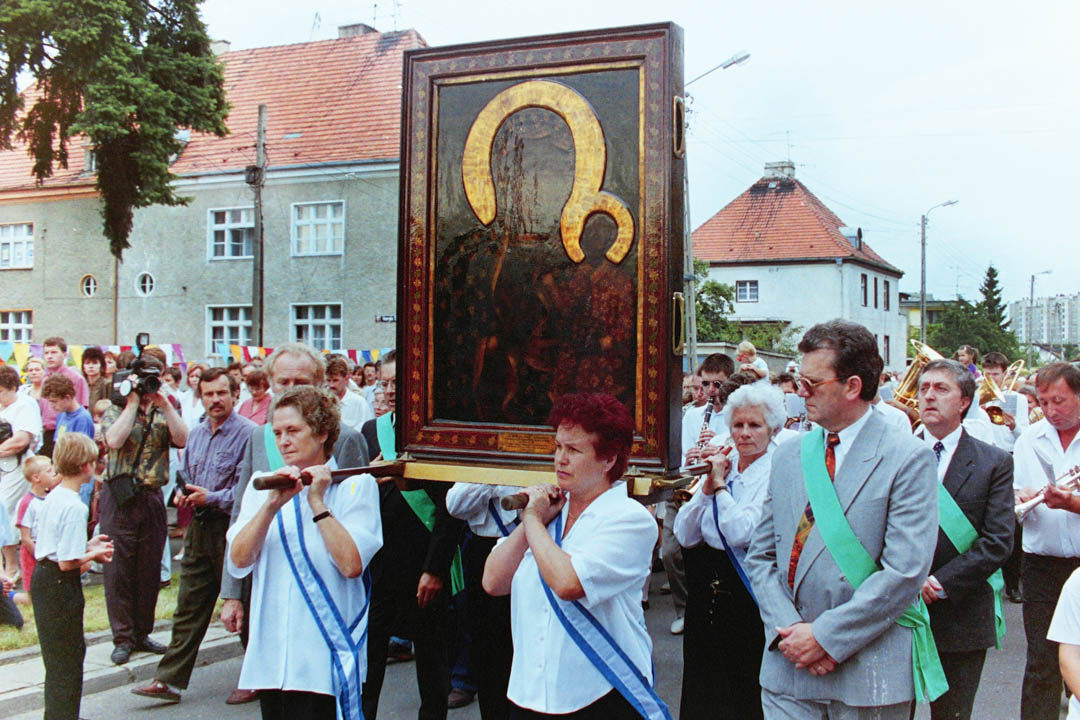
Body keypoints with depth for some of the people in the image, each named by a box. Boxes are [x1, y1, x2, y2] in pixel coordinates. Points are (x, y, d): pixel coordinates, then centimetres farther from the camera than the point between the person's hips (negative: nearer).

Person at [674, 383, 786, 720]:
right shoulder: (721, 464, 7)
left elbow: (743, 533, -23)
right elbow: (685, 536, 3)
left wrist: (721, 486, -12)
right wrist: (707, 487, -8)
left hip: (747, 588, -6)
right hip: (707, 584, 6)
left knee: (744, 692, 5)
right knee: (702, 688, 16)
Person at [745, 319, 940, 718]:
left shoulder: (908, 458, -8)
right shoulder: (788, 455, 9)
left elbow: (905, 572, -15)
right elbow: (760, 556, 8)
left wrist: (825, 636, -15)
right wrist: (788, 629, -7)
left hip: (868, 673, -4)